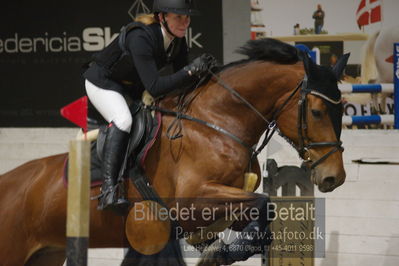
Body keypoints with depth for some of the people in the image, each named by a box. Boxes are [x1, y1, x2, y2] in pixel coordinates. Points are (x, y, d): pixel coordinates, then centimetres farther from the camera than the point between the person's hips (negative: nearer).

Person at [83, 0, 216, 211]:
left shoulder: (178, 41, -11)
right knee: (123, 120, -32)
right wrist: (191, 70, -41)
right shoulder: (141, 38, -34)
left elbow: (182, 81, -3)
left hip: (133, 87, 9)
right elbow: (154, 87, -39)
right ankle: (107, 191, -38)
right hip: (102, 82, -9)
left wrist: (200, 72, -23)